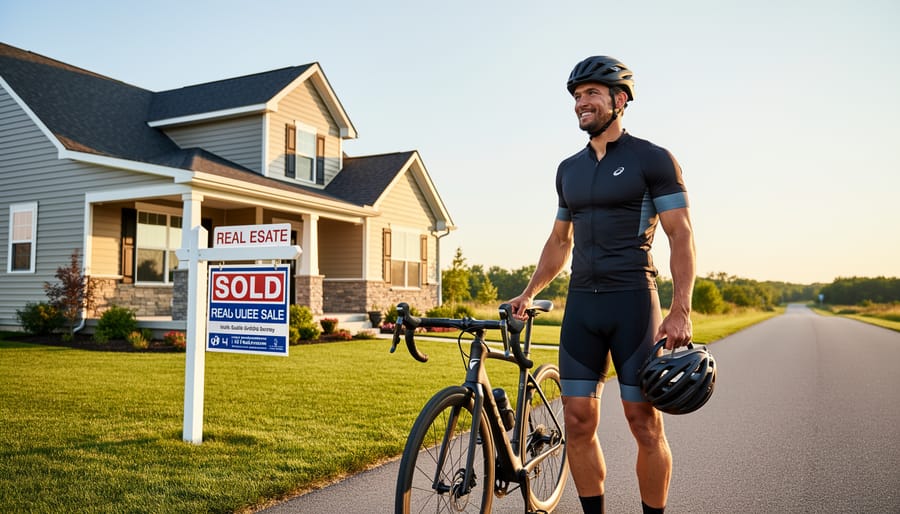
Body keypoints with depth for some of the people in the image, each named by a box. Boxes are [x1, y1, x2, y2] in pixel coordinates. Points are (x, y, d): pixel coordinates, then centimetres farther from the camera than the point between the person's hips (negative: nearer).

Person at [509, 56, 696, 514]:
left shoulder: (653, 159, -1)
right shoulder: (568, 169, 15)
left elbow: (681, 236, -5)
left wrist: (681, 311, -15)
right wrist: (527, 293, 12)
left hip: (633, 302, -5)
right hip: (581, 304, 5)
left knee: (645, 423, -1)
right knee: (578, 422, 3)